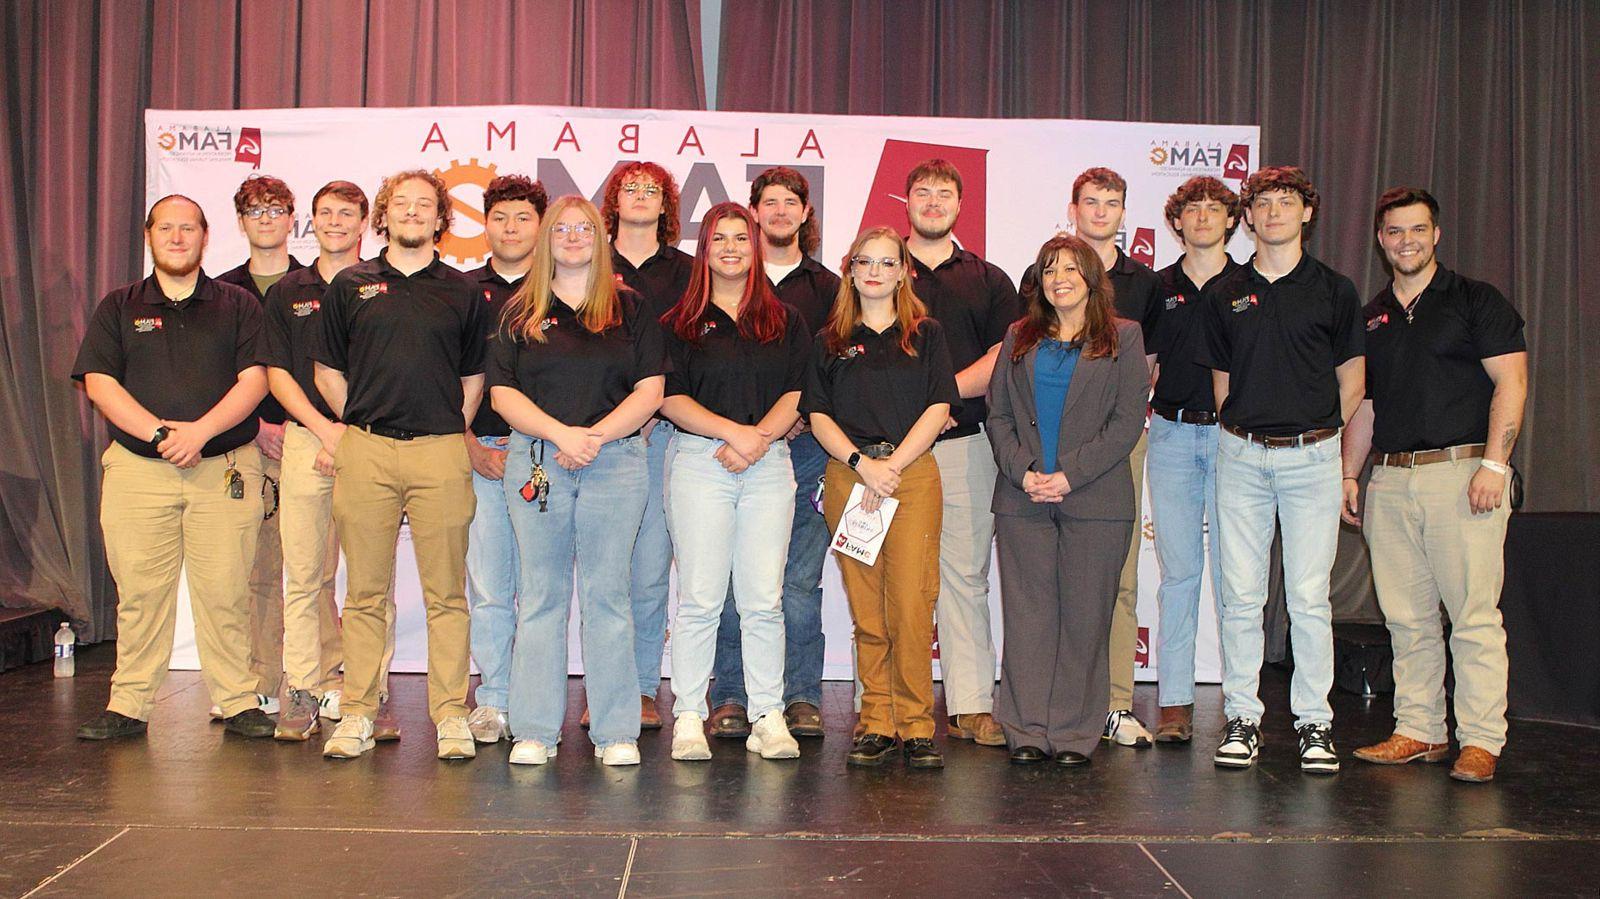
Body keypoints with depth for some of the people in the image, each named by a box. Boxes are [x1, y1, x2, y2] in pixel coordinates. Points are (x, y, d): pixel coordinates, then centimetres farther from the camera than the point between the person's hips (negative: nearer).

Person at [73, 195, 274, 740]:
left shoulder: (238, 306, 11)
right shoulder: (119, 307, 13)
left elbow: (254, 380, 0)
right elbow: (98, 382, 3)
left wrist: (200, 431, -13)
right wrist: (158, 434, -10)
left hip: (224, 466, -1)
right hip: (136, 467, 1)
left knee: (225, 591, -1)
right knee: (139, 592, 2)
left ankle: (238, 702, 6)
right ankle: (128, 705, 10)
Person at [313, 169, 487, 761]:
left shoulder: (462, 291, 11)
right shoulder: (350, 285, 11)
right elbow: (328, 371, 15)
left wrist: (450, 433, 9)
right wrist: (359, 428, 10)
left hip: (441, 452, 0)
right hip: (364, 450, 1)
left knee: (446, 593, 1)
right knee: (366, 592, 4)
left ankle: (451, 716, 7)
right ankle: (358, 714, 12)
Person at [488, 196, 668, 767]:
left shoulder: (629, 308, 11)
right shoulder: (520, 312, 11)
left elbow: (650, 390, 3)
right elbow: (502, 393, 3)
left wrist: (596, 435, -10)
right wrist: (559, 434, -12)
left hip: (616, 460, -1)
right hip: (536, 460, 1)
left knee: (608, 595, 1)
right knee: (540, 596, 2)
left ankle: (616, 732, 7)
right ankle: (535, 731, 9)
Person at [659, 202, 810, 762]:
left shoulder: (785, 321, 15)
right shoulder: (680, 323, 8)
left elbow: (797, 395, 7)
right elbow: (671, 398, -1)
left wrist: (758, 438, -10)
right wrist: (733, 431, -13)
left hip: (770, 464, 2)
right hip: (699, 462, -2)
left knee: (764, 599, 0)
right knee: (700, 598, -4)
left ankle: (768, 716, 7)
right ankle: (689, 716, 3)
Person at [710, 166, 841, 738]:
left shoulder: (827, 287, 14)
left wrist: (804, 416, -5)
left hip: (804, 445, 1)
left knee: (800, 580, 0)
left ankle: (801, 697, 8)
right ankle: (731, 696, 9)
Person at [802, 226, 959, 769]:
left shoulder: (925, 335, 12)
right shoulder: (829, 341, 14)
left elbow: (938, 409, 3)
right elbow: (819, 416, 7)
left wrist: (890, 466, -8)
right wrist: (862, 464, -9)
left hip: (913, 474, -1)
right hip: (847, 476, 1)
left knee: (911, 606, -9)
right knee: (866, 610, 0)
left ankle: (917, 727, -1)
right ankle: (877, 724, 7)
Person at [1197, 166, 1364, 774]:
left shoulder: (1334, 291, 5)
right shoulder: (1228, 295, 10)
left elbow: (1351, 383, 10)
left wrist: (1311, 434, 7)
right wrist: (1246, 434, 9)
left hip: (1311, 455, -2)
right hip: (1241, 455, 2)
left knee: (1309, 595, -2)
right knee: (1240, 593, 2)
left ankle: (1313, 722, 8)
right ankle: (1242, 717, 10)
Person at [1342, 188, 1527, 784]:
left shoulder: (1475, 300, 4)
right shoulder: (1370, 318, 18)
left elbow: (1510, 382, -4)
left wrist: (1493, 464, -14)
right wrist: (1349, 475, 13)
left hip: (1461, 471, -5)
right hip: (1390, 480, 5)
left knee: (1474, 615, -7)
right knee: (1406, 616, 6)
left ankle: (1481, 740, -2)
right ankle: (1419, 730, 14)